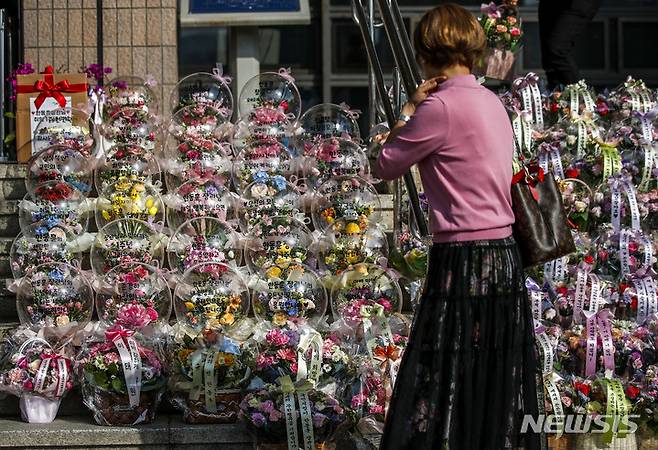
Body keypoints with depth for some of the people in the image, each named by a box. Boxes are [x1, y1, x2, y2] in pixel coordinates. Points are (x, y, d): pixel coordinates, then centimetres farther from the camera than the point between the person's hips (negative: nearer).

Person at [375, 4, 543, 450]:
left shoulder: (441, 105, -13)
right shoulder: (492, 102, 12)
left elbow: (386, 166, -5)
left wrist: (408, 109, 6)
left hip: (463, 263, -8)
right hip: (505, 259, 8)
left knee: (442, 397, -4)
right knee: (497, 390, 14)